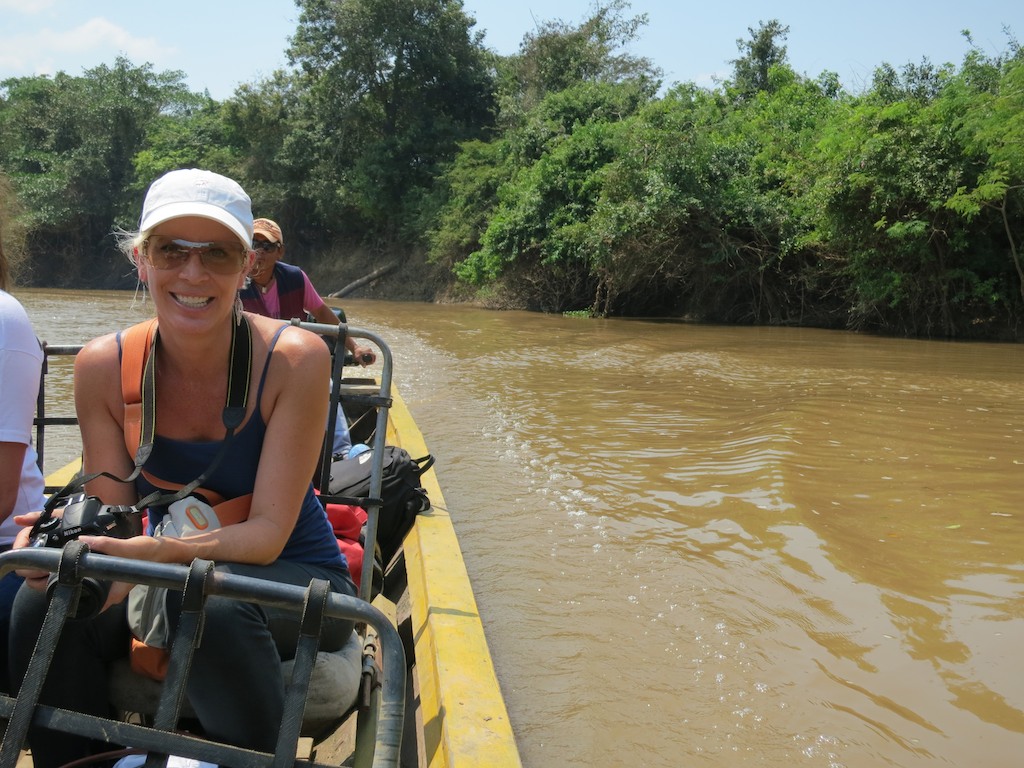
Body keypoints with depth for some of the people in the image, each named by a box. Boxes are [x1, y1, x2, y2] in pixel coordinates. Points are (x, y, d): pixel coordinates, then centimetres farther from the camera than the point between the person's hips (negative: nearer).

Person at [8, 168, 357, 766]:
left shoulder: (294, 358, -19)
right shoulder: (104, 367, -8)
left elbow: (268, 533, -20)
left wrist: (153, 553, -38)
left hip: (297, 580, -3)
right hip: (171, 580, 3)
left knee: (213, 600, -35)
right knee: (44, 607, -23)